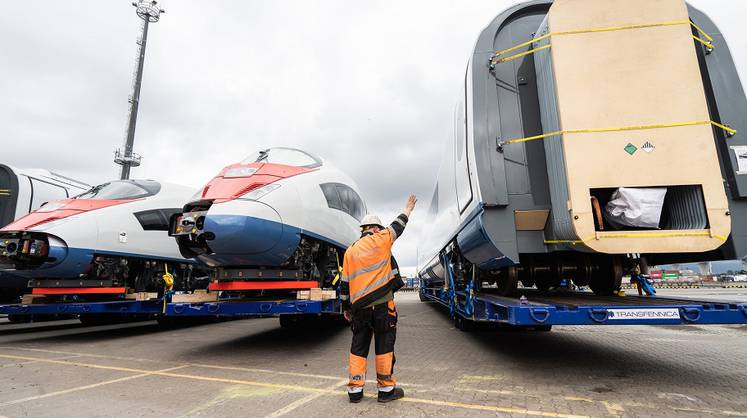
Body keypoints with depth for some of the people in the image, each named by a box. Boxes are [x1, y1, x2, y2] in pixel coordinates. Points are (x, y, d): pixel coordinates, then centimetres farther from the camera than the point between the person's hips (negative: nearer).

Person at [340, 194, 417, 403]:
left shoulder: (350, 251, 10)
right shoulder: (380, 240, -3)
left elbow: (344, 284, 11)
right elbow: (398, 225, 13)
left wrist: (346, 308, 20)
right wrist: (408, 208, 30)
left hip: (359, 306, 4)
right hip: (382, 303, -4)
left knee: (358, 346, 12)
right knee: (384, 345, 6)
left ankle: (355, 389, 17)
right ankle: (386, 388, 14)